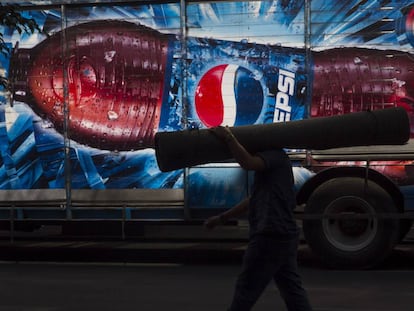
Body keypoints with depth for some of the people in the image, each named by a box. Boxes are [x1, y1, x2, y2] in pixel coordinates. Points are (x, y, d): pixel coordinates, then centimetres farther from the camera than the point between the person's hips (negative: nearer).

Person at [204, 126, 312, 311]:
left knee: (246, 290, -3)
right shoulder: (270, 166, 25)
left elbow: (248, 163, -26)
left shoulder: (274, 155, -5)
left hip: (271, 236, -10)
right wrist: (221, 218, 32)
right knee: (292, 290, 8)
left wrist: (228, 137, -15)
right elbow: (253, 201, 30)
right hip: (284, 235, 10)